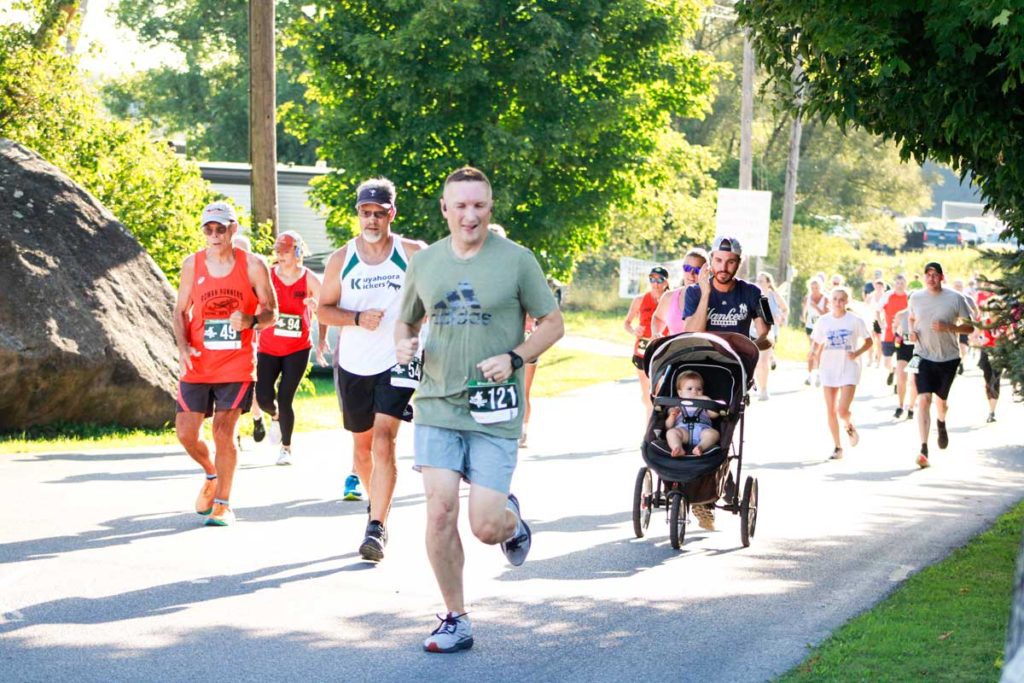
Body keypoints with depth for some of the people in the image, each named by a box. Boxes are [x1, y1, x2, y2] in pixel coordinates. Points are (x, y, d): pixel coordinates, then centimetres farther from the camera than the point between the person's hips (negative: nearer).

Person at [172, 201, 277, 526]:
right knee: (186, 433, 2)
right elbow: (181, 310, 11)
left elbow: (271, 313, 1)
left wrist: (251, 320, -21)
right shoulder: (192, 264, 3)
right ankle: (212, 475, 34)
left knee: (224, 431, -9)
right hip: (198, 365, 3)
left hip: (236, 364, -3)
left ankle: (223, 504, 4)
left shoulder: (252, 265, -3)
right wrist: (182, 346, -6)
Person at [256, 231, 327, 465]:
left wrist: (322, 341, 0)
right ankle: (275, 417, 31)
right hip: (268, 348, 1)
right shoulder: (267, 276, -2)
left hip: (297, 350, -1)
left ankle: (286, 448, 11)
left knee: (284, 399, -7)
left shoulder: (310, 280, -3)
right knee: (263, 398, -6)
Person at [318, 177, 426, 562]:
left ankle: (376, 529, -19)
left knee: (383, 443, -17)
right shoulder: (341, 259, 3)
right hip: (352, 365, 3)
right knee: (362, 446, 14)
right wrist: (358, 318, -12)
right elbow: (323, 310, 4)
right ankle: (380, 507, 38)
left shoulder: (413, 254, -2)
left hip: (398, 362, -3)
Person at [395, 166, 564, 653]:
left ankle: (511, 516, 32)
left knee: (485, 527, -6)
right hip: (436, 407, 3)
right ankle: (456, 621, 7)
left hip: (494, 413, -2)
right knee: (440, 512, -8)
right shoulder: (424, 262, 8)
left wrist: (513, 358, -13)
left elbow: (552, 324, 3)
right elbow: (405, 321, 21)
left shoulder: (517, 260, -2)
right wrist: (404, 344, -3)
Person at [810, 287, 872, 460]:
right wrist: (818, 364, -1)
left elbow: (868, 342, 3)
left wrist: (856, 353, -13)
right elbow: (817, 344, 12)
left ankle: (850, 427, 22)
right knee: (830, 411, 3)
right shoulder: (823, 321, 4)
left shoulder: (855, 321, -4)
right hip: (829, 369, 3)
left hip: (849, 369, -3)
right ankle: (837, 447, 15)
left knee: (842, 410, -14)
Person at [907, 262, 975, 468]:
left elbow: (969, 327, -4)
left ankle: (941, 424, 53)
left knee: (941, 399, 15)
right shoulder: (916, 298, 1)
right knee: (923, 400, -15)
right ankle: (924, 450, -20)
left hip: (948, 358, 0)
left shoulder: (955, 298, -7)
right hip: (923, 356, 0)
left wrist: (947, 327, -20)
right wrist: (912, 331, -2)